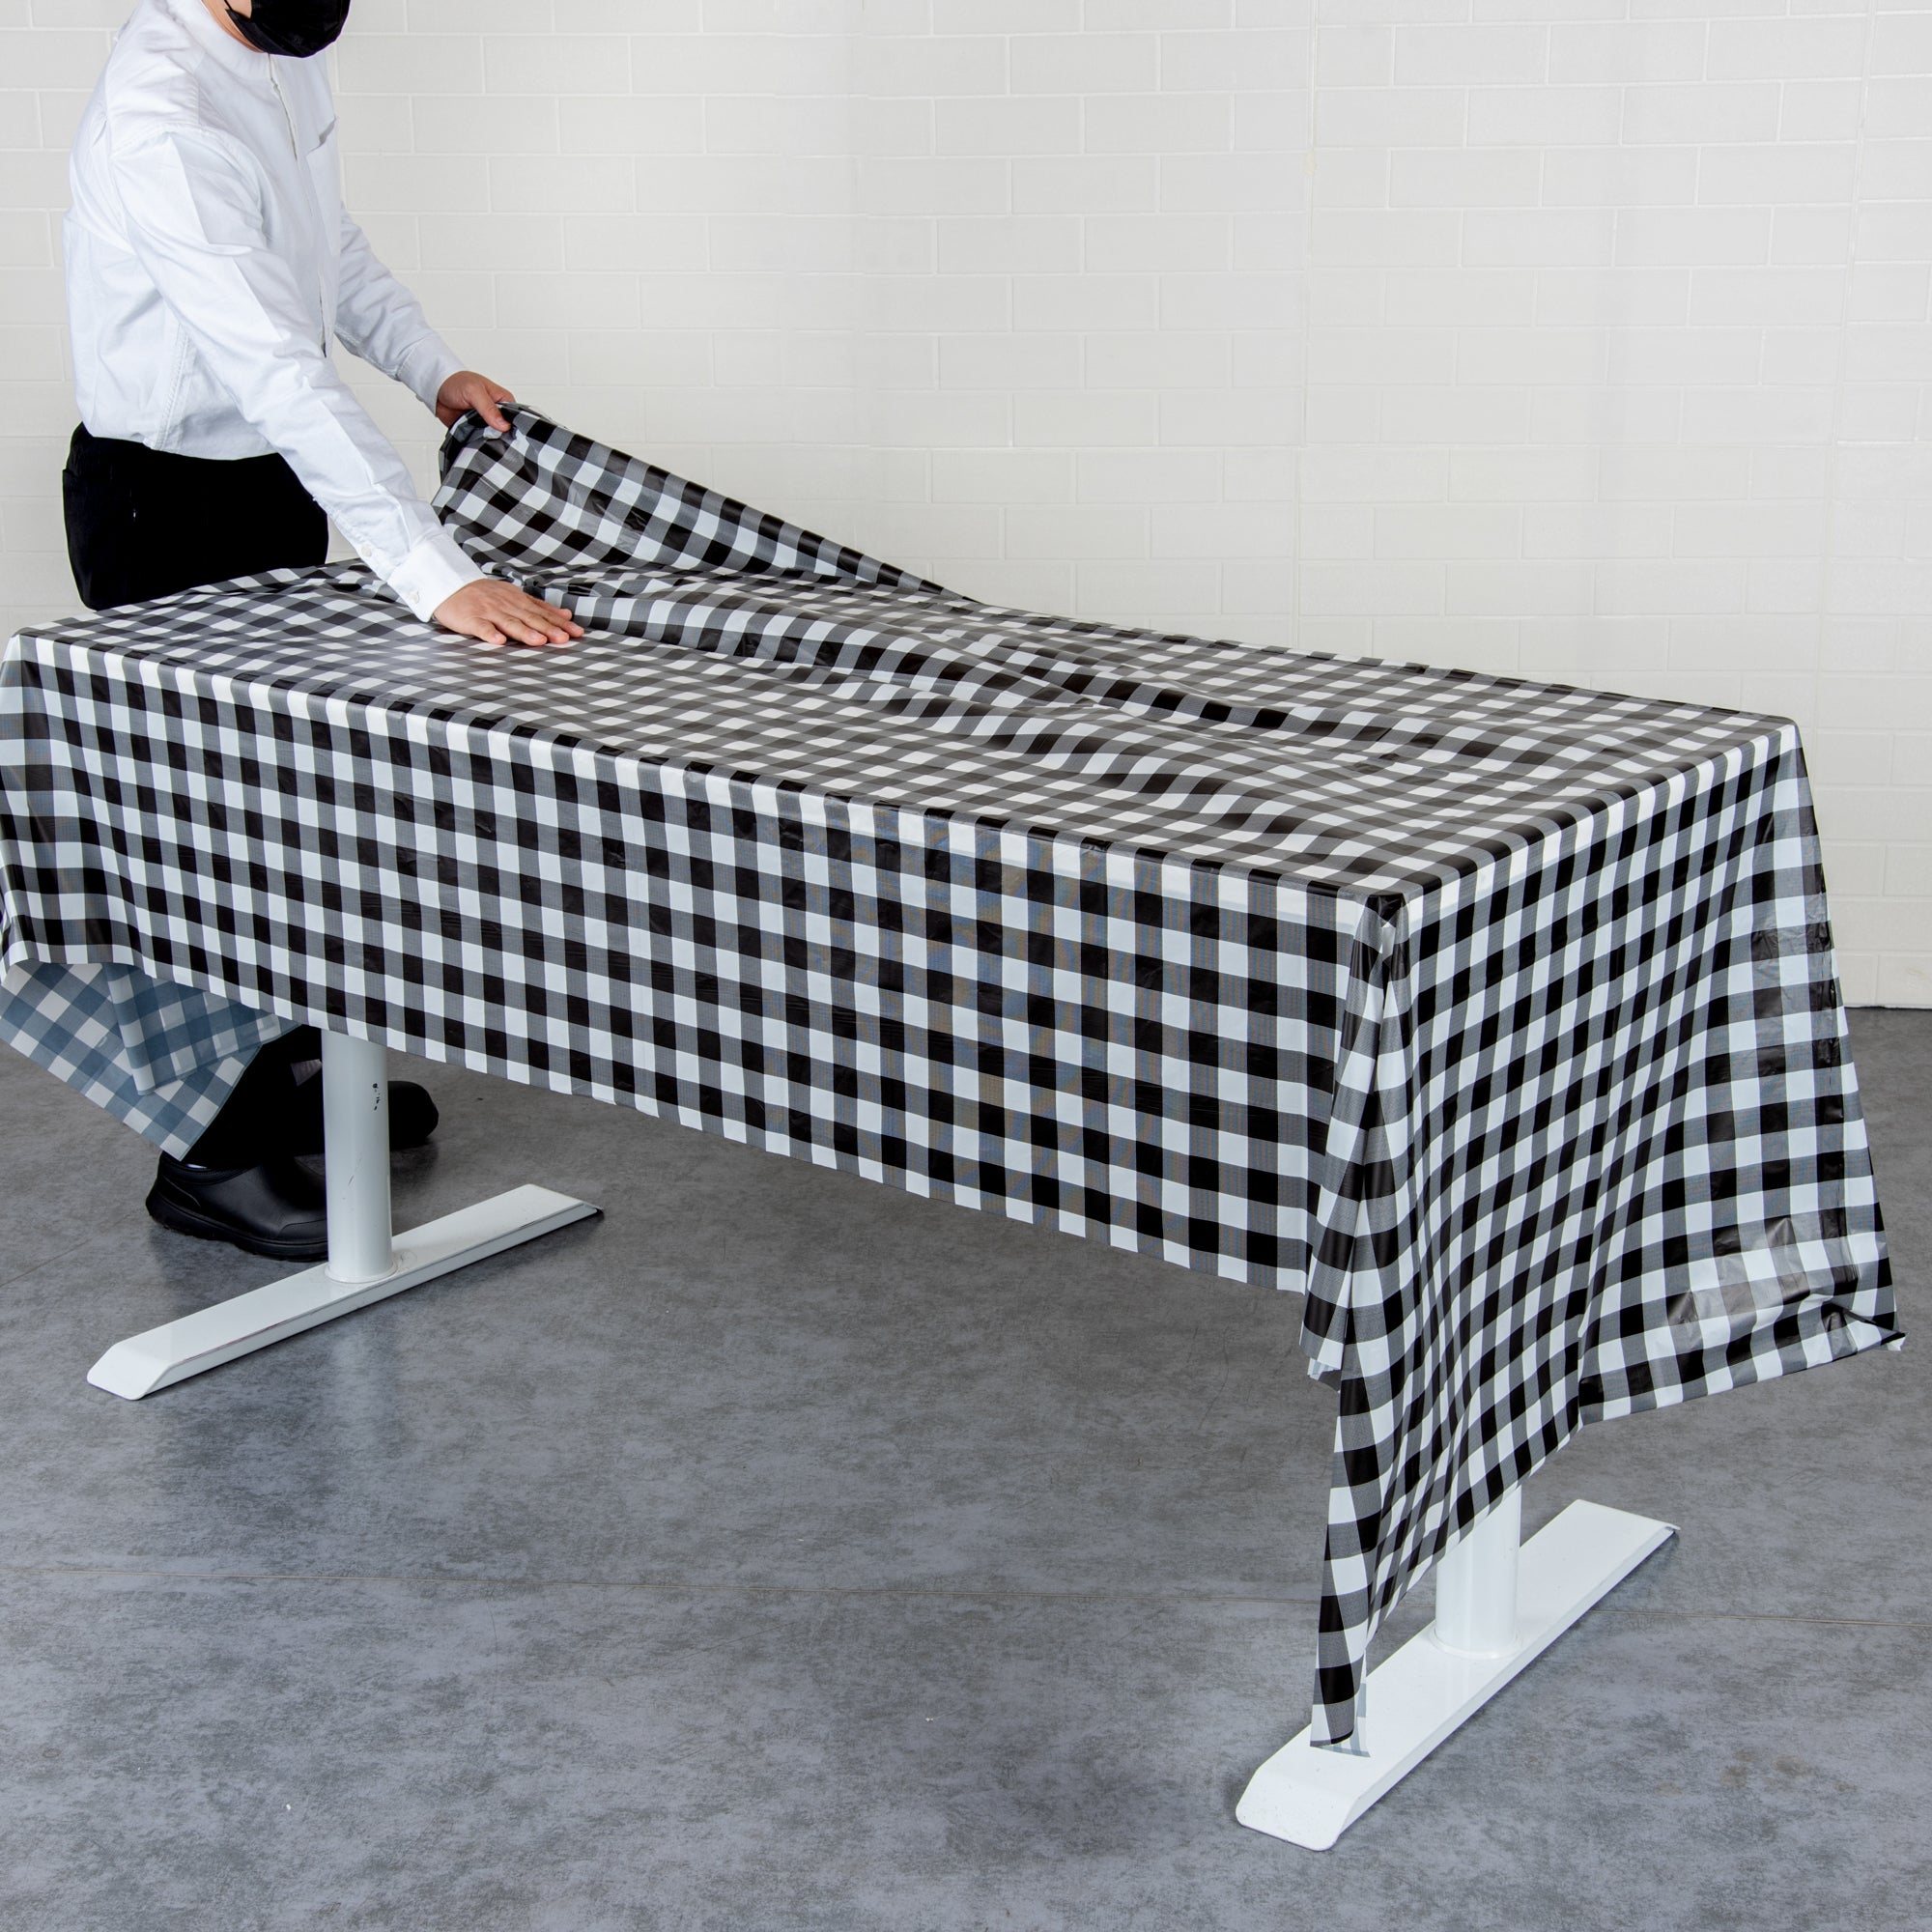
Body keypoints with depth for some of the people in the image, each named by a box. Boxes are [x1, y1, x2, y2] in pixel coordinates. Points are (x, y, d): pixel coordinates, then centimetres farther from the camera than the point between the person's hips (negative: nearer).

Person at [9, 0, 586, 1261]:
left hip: (277, 478, 9)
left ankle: (277, 1070, 37)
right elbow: (280, 368, -38)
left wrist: (433, 365, 3)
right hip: (169, 503, -9)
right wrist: (437, 577, -43)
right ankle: (207, 1152, 13)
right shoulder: (162, 111, -30)